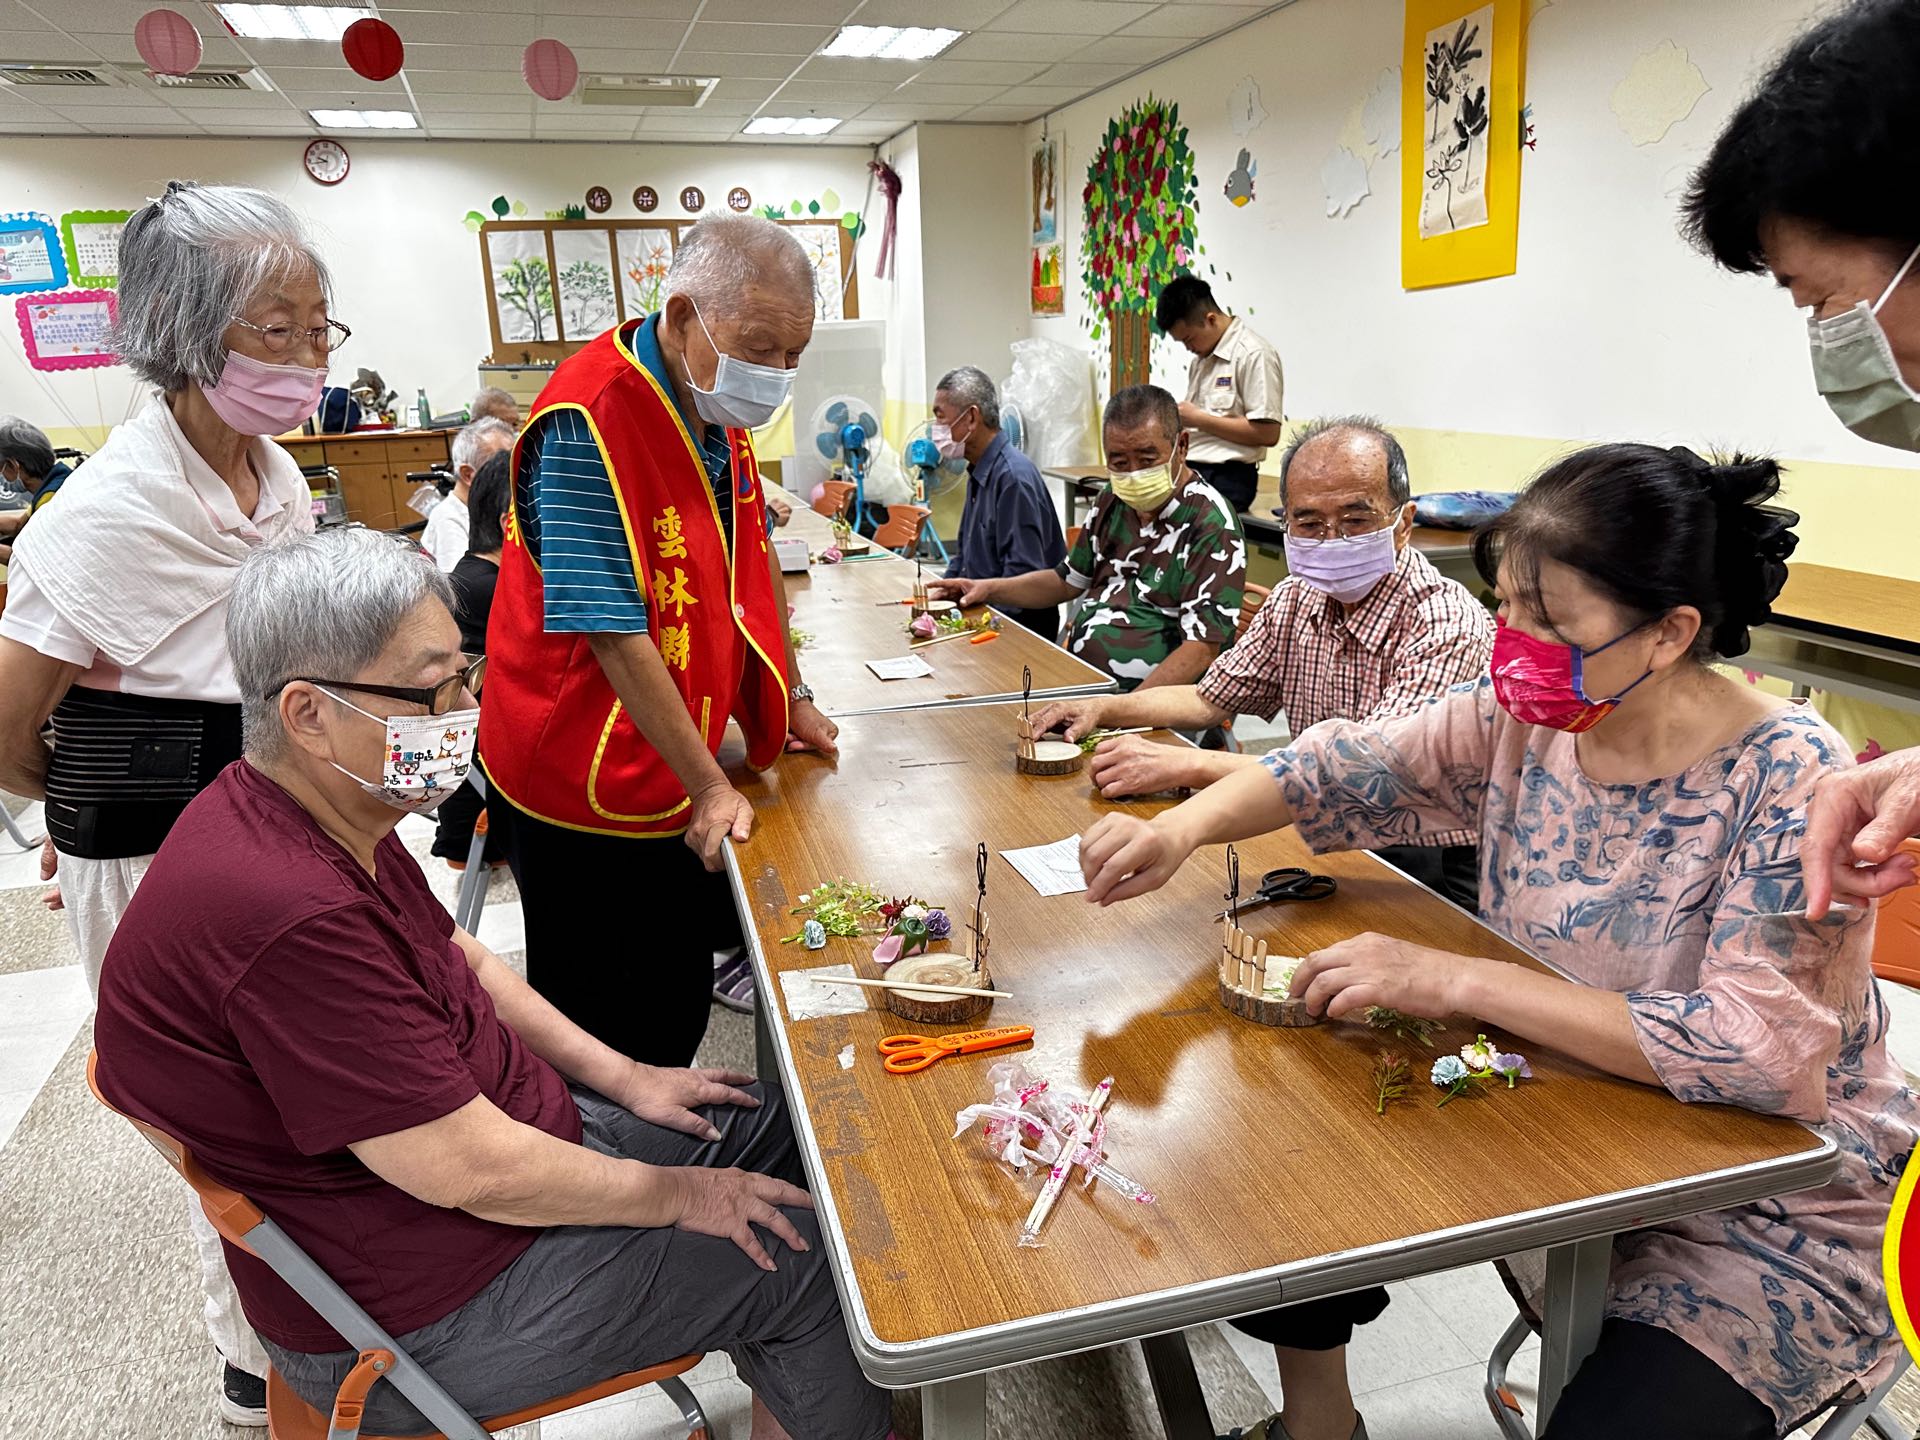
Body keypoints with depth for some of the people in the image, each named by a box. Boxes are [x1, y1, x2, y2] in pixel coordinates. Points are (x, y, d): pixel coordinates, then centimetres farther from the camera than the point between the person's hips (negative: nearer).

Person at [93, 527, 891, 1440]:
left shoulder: (328, 815, -3)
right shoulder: (289, 915, -34)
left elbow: (458, 957, 12)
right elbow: (476, 1174, -29)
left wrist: (621, 1077, 7)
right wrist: (684, 1197, -14)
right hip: (420, 1313, -9)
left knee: (775, 1125, 13)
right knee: (805, 1262, -3)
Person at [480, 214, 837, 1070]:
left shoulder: (715, 403, 5)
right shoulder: (590, 421, -24)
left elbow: (748, 554, 16)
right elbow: (611, 630, -26)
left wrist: (791, 698, 16)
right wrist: (707, 786, -21)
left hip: (675, 775, 8)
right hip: (587, 795, -8)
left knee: (676, 1007, 19)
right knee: (603, 1030, 8)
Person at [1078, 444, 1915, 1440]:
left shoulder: (1792, 780, -23)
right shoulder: (1526, 719, -7)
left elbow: (1761, 1050, -30)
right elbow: (1345, 768, -1)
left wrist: (1456, 982, -33)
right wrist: (1185, 827, -21)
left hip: (1771, 1217, -5)